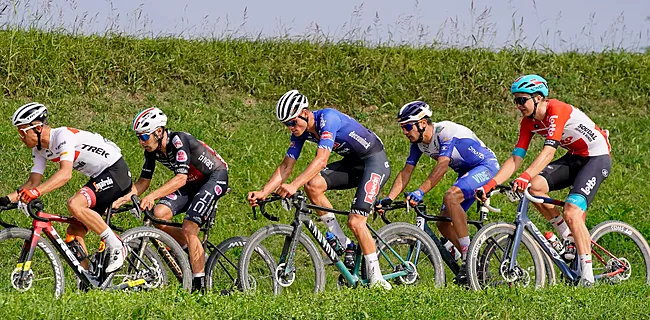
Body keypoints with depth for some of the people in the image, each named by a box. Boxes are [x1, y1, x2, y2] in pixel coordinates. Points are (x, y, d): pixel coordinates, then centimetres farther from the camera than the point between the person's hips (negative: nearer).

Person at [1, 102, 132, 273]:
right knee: (74, 232, 0)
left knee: (74, 205, -30)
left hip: (116, 171, -10)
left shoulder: (64, 136, -25)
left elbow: (65, 174, -38)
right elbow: (33, 182, 5)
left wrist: (36, 192, -50)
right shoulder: (39, 149, 3)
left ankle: (117, 247, -19)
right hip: (100, 178, 10)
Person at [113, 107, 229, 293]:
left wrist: (152, 196, -49)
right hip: (192, 183, 8)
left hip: (214, 178, -8)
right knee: (159, 215, -14)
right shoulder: (152, 150, -6)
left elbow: (181, 178, -38)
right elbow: (143, 181, 2)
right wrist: (120, 200, -13)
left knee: (188, 229, -21)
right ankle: (196, 252, 5)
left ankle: (199, 286, -14)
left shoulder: (178, 141, -29)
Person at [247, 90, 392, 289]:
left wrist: (294, 186, -48)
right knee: (312, 184, -17)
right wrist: (263, 192, -16)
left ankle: (376, 279, -6)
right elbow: (286, 166, -3)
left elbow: (321, 160, -38)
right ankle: (343, 244, -6)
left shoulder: (328, 118, -28)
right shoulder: (300, 131, -4)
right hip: (352, 162, 8)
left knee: (355, 222, -18)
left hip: (375, 161, -8)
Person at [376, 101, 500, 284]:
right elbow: (406, 172, -1)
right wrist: (388, 199, -14)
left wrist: (420, 192, -47)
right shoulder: (418, 142, -2)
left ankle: (469, 258, -30)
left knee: (451, 197, -33)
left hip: (486, 166, -9)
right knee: (444, 224, -1)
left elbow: (442, 165, -38)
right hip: (466, 172, 9)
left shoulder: (446, 131, -27)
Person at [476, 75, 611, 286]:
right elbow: (515, 159, -5)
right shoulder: (529, 122, -3)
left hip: (597, 158, -7)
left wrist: (525, 177, -51)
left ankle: (588, 276, -18)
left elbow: (549, 151, -38)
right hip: (574, 158, 8)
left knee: (571, 213, -22)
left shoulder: (556, 111, -26)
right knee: (535, 186, -17)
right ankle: (567, 237, 0)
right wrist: (490, 185, -18)